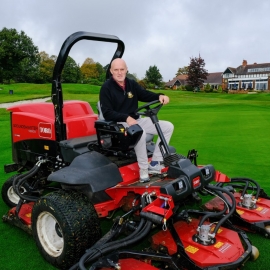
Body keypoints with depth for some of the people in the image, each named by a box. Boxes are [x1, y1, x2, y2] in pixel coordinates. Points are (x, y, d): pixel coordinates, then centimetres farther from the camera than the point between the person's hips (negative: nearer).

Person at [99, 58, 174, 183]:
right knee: (140, 132, -40)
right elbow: (107, 113, -16)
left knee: (168, 126, -2)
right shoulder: (106, 88, -9)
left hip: (136, 120, 8)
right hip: (119, 123, -7)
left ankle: (154, 163, -4)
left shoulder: (132, 83, 8)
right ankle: (143, 170, -24)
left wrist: (160, 96, -11)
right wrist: (126, 118, -29)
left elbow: (145, 95, 11)